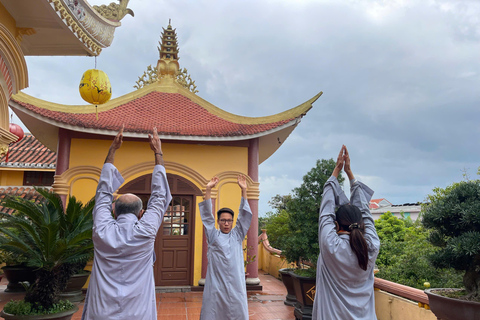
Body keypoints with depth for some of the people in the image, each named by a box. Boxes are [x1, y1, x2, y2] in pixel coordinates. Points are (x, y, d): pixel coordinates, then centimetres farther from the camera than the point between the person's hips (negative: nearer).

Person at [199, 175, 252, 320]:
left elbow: (244, 216, 2)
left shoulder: (237, 235, 9)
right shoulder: (213, 236, 6)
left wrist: (243, 191, -6)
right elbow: (207, 216, -1)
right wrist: (208, 190, -8)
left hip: (236, 284, 1)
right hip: (215, 285, -1)